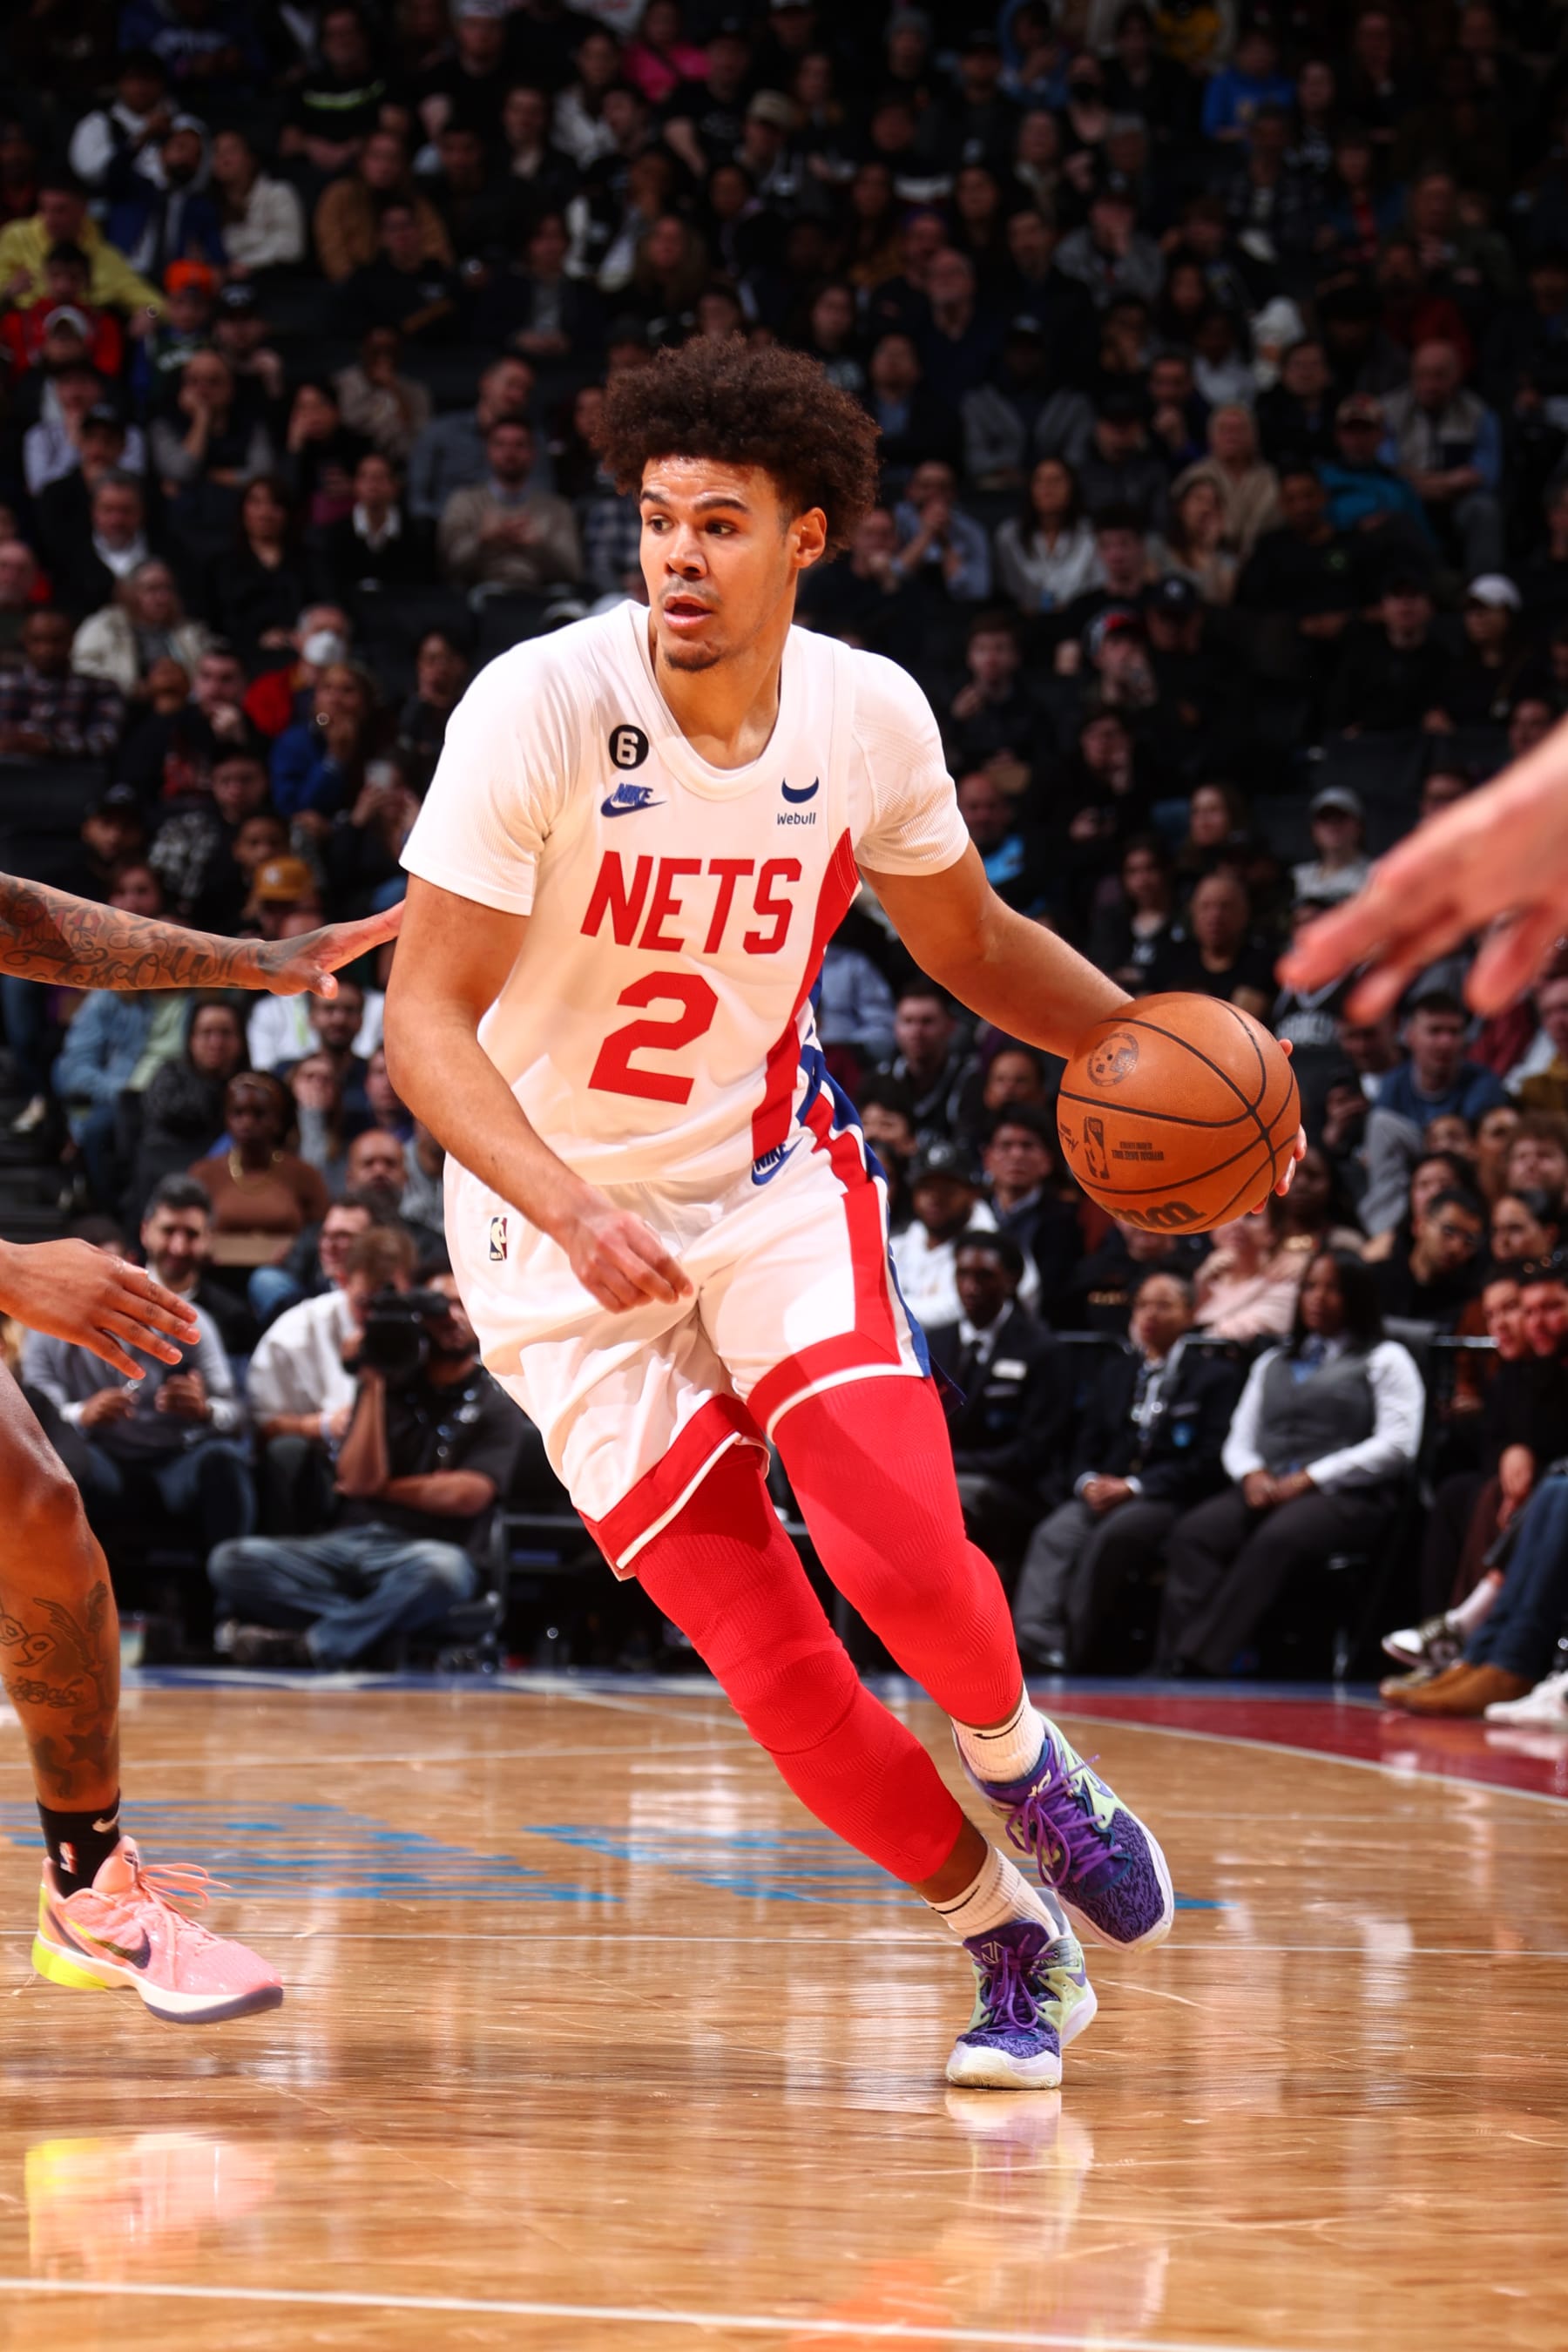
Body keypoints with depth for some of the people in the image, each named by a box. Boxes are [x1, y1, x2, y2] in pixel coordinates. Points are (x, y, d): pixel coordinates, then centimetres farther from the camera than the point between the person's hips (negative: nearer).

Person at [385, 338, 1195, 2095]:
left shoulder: (871, 719, -9)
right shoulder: (541, 709, -22)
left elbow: (968, 942, 10)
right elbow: (424, 1024, -23)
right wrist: (571, 1210, -38)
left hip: (771, 1177, 2)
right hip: (561, 1229, -2)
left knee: (904, 1558, -20)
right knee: (766, 1660, -7)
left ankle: (1018, 1758, 15)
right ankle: (1007, 1941, 15)